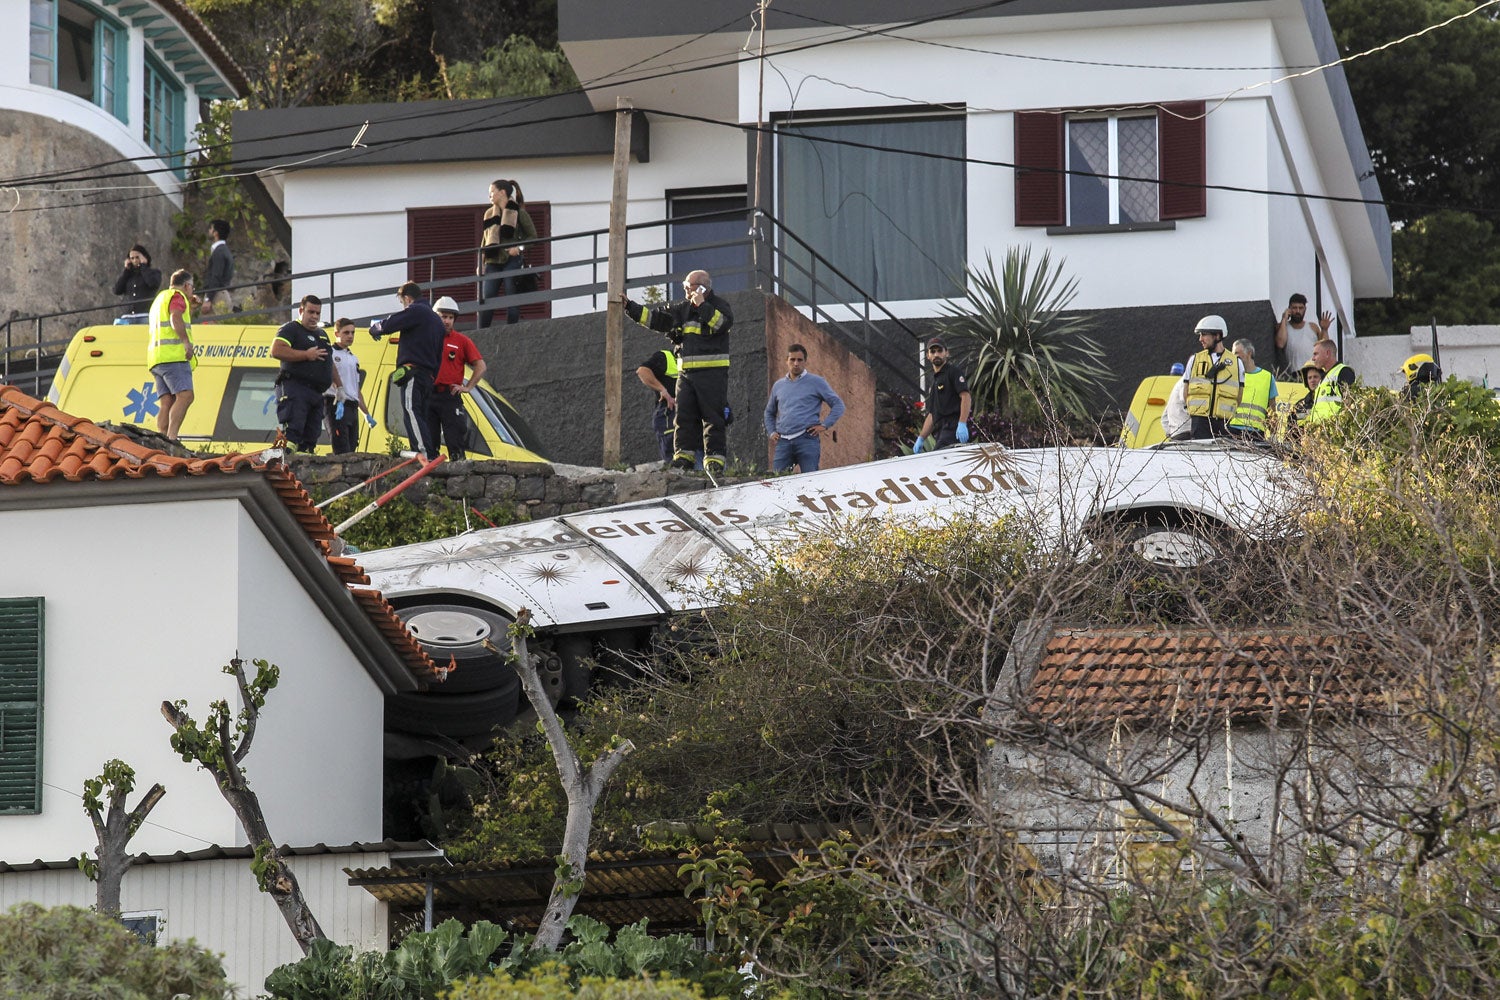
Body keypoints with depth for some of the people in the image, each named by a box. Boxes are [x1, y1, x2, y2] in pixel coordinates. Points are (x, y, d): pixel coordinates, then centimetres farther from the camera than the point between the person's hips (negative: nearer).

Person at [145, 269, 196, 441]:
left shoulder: (160, 298, 33)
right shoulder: (177, 296, 3)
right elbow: (176, 319, -16)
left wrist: (189, 308, 39)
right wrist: (187, 342, -25)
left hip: (158, 357, 10)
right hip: (173, 355, -10)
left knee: (166, 403, 0)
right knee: (185, 396, -20)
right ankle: (171, 437, -34)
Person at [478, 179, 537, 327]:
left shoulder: (518, 213, 0)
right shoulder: (490, 214, 16)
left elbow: (533, 236, 2)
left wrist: (519, 247, -15)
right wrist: (481, 263, 11)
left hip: (512, 261, -5)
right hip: (493, 262, 5)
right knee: (486, 300, -4)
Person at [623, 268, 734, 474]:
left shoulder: (718, 305, -1)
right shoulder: (682, 309, 17)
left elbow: (725, 323, -21)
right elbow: (654, 317, 19)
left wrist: (702, 306, -19)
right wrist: (629, 307, 12)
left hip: (712, 371, -6)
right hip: (686, 371, 6)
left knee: (713, 416, -7)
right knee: (684, 415, 0)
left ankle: (714, 458, -8)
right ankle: (683, 455, 2)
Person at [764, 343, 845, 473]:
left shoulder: (816, 382, 6)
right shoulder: (778, 385, 19)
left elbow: (838, 405, 6)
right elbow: (769, 412, 32)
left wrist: (824, 425, -5)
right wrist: (771, 432, 16)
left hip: (807, 439, -4)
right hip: (783, 442, 4)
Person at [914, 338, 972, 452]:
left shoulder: (954, 371, 2)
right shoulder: (933, 381, 29)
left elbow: (966, 397, -11)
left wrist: (962, 424, -23)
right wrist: (921, 438, 21)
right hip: (940, 432, 8)